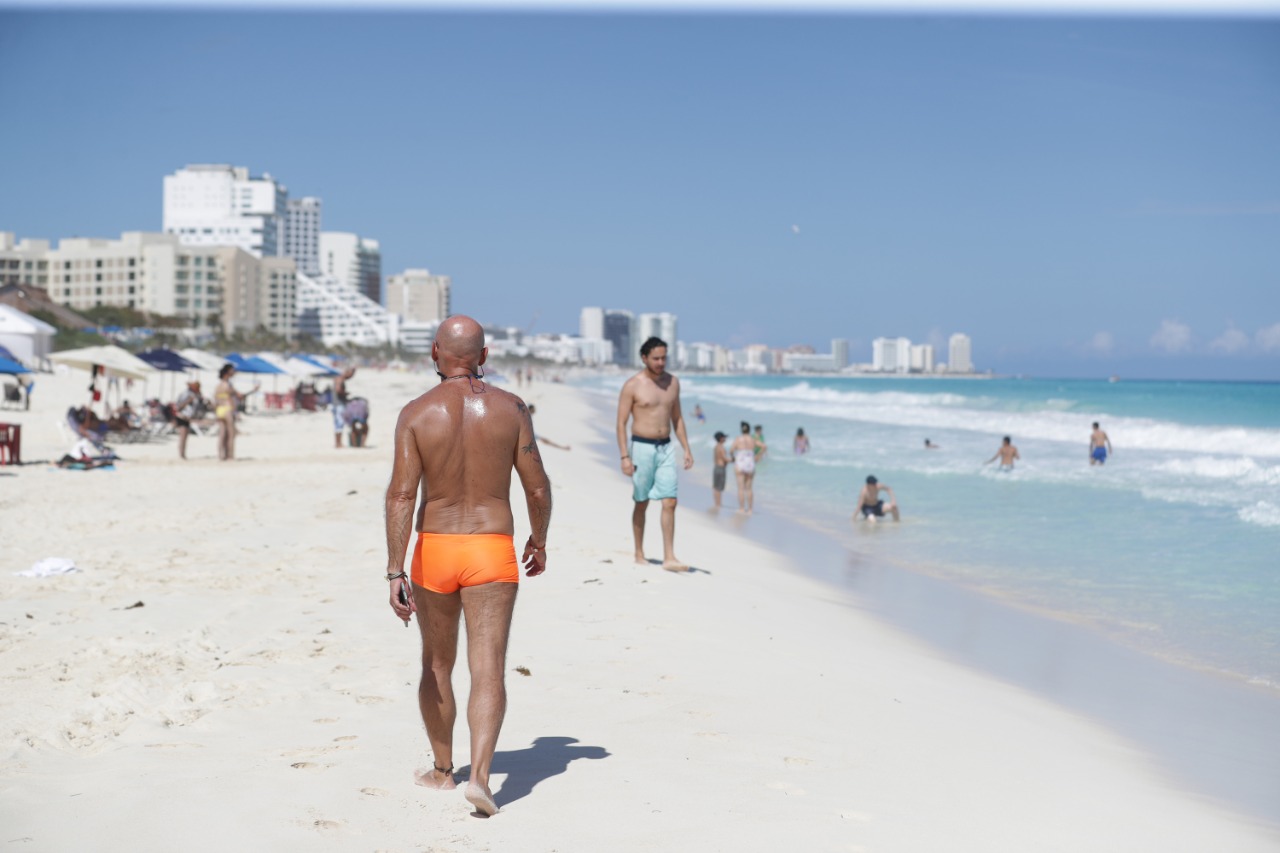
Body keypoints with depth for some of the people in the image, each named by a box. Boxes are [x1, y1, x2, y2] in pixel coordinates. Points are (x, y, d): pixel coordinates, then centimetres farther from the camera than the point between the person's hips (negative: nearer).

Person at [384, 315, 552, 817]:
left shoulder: (416, 414, -5)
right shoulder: (510, 408, -3)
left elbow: (401, 496, -12)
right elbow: (537, 487, 0)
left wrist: (395, 573, -12)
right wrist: (539, 540, 17)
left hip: (434, 550, 1)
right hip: (492, 551, -1)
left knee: (437, 665, 18)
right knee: (488, 671, -3)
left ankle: (443, 769, 32)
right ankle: (479, 776, -19)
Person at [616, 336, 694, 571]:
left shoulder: (672, 382, 7)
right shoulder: (632, 385, -7)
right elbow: (621, 423, -7)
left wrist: (687, 449, 10)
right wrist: (624, 457, -13)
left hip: (666, 448, 4)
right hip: (642, 447, -4)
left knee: (670, 503, -5)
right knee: (641, 503, 7)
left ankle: (669, 558, -5)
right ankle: (639, 553, 21)